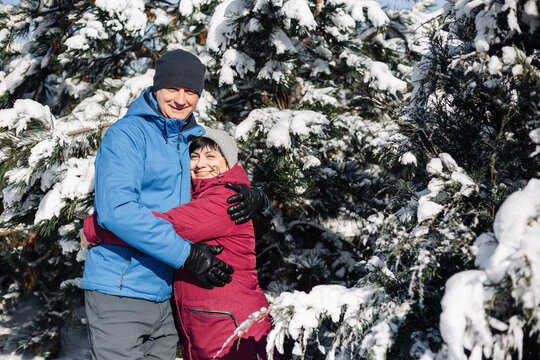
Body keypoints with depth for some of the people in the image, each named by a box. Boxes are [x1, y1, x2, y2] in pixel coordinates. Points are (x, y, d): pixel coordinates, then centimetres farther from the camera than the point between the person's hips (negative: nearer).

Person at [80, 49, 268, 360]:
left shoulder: (195, 141, 13)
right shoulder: (126, 135, -10)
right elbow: (115, 210, -23)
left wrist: (255, 198, -5)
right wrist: (186, 253, -25)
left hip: (166, 296, 7)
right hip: (119, 292, -7)